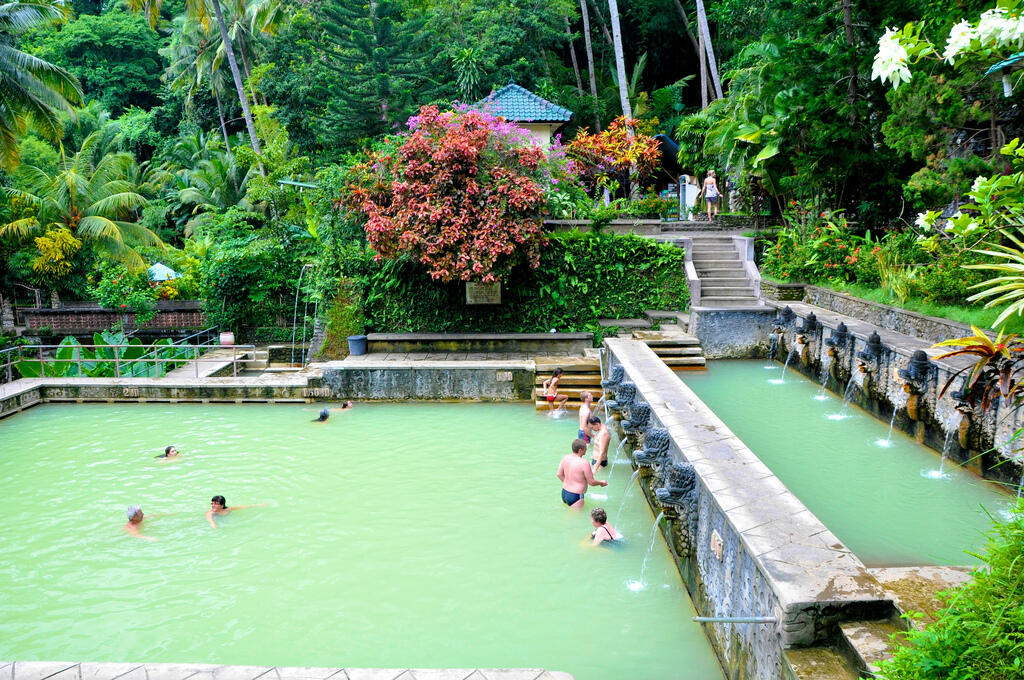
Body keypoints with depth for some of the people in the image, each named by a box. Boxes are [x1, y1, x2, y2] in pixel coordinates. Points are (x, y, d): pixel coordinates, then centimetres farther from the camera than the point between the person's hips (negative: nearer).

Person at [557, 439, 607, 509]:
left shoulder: (565, 457, -2)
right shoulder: (584, 463, -23)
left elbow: (559, 474, 10)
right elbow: (591, 483, -14)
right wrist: (601, 483, 6)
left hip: (564, 492, 8)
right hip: (575, 497, -8)